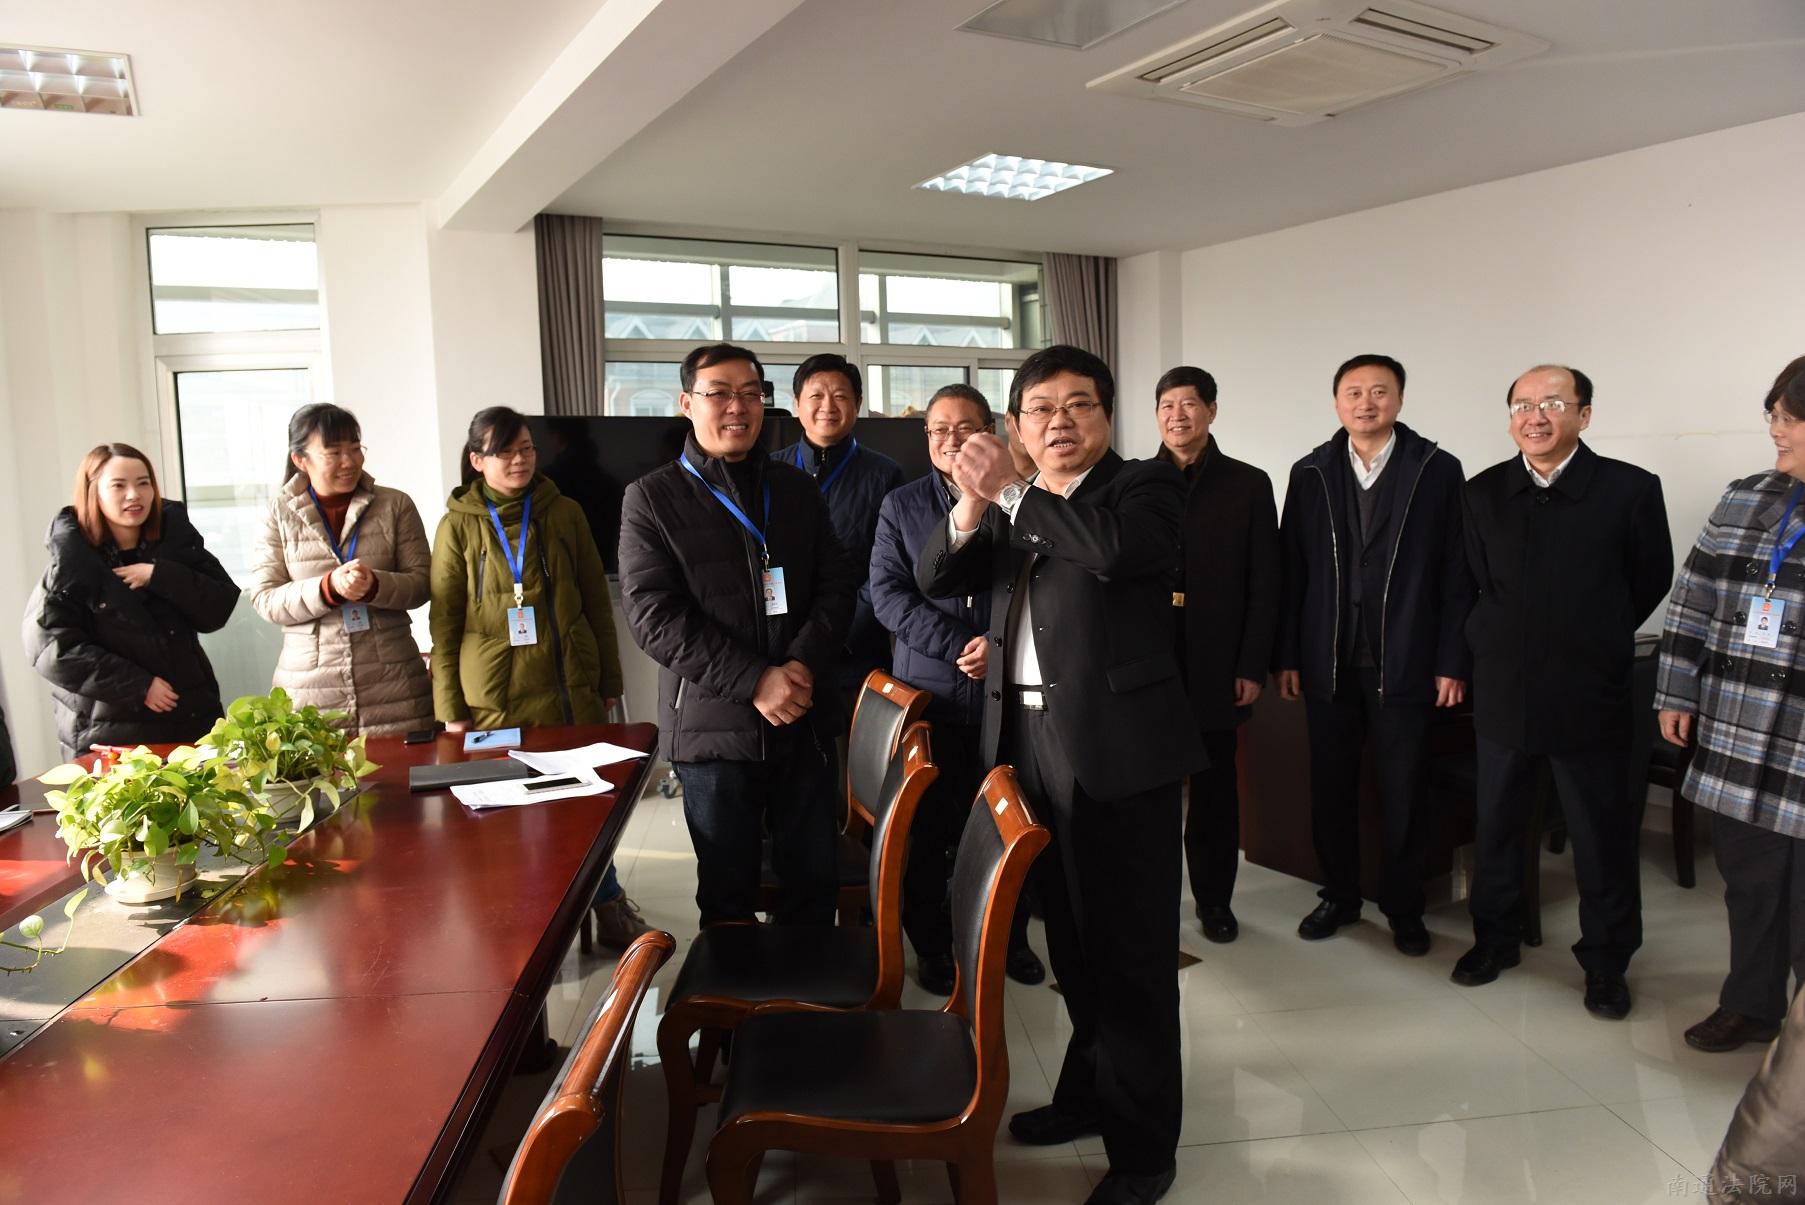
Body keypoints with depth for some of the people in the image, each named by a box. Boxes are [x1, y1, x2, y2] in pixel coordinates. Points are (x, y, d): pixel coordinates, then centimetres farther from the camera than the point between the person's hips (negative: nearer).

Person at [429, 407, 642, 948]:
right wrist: (451, 709, -2)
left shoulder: (564, 513, 6)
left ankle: (608, 910, 20)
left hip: (571, 690, 1)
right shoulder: (459, 525, 1)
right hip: (495, 699, -1)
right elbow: (444, 622, 2)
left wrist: (608, 680, 10)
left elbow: (597, 601, 10)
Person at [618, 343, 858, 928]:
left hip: (805, 719, 3)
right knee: (727, 892, 10)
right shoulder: (652, 498, -1)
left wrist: (803, 666, -12)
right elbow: (653, 615, -9)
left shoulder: (796, 488, 10)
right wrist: (753, 681, -17)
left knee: (814, 881, 10)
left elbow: (838, 584, 7)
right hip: (713, 724, -3)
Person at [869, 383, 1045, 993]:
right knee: (927, 829, 6)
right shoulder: (900, 506, 7)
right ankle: (931, 946, 22)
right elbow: (887, 594, -2)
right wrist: (959, 645, -13)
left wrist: (999, 644, -14)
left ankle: (1010, 936, 27)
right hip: (928, 692, 0)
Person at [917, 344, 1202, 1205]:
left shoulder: (1146, 485, -4)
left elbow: (1114, 550, -25)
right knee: (1072, 938, 19)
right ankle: (1091, 1091, 38)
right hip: (1029, 740, 6)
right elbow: (936, 580, 4)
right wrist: (972, 506, -14)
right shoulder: (1015, 505, 14)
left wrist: (1010, 491, -17)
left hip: (1118, 744, -6)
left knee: (1130, 947, 3)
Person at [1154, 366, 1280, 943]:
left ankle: (1214, 896, 23)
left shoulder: (1248, 485, 3)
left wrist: (1252, 667, -5)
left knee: (1215, 785, 10)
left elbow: (1264, 585, 0)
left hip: (1216, 664, 0)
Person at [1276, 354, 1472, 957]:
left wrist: (1452, 662, -5)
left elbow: (1457, 573, -2)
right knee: (1330, 787, 10)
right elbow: (1292, 571, 4)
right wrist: (1287, 656, 1)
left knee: (1403, 792, 7)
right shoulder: (1310, 474, 5)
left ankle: (1403, 908, 24)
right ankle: (1340, 896, 27)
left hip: (1404, 663, -2)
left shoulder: (1438, 471, -1)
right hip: (1328, 661, 2)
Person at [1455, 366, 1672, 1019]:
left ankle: (1606, 964, 26)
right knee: (1496, 828, 14)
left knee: (1603, 838, 8)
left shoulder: (1631, 489, -6)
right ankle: (1495, 939, 33)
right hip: (1503, 691, 3)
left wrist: (1595, 643, 10)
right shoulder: (1482, 493, 2)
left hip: (1590, 695, -2)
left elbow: (1651, 584, 4)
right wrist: (1505, 645, 7)